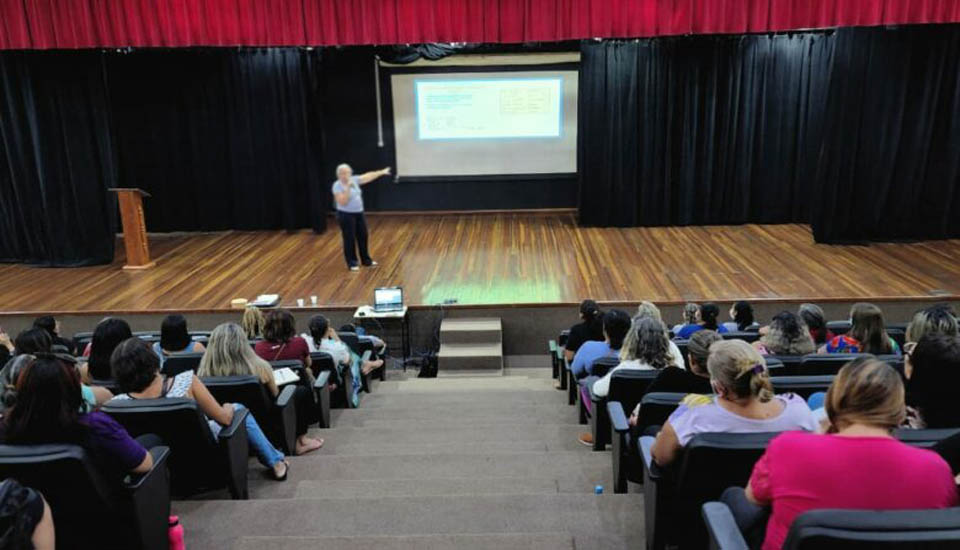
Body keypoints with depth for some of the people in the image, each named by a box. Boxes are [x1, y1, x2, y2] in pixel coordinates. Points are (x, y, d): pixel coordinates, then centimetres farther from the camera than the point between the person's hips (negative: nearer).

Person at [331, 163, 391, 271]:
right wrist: (347, 188, -29)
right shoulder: (337, 186, -17)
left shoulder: (354, 180, 2)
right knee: (350, 239, 1)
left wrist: (381, 172, 9)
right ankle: (351, 263, 14)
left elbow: (367, 176, 8)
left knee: (363, 236, 14)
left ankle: (366, 260, 28)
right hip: (346, 215, -7)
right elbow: (342, 202, -25)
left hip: (359, 214, 7)